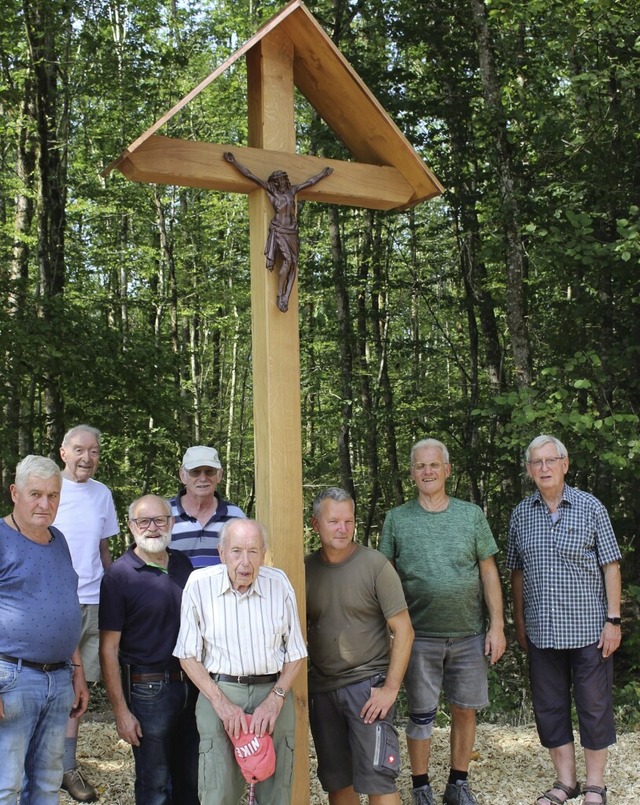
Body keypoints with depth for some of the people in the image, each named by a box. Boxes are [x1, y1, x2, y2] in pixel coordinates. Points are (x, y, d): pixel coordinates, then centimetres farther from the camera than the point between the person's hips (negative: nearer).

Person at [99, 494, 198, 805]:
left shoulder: (183, 565, 6)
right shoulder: (119, 575, -10)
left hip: (193, 684, 5)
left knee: (192, 779, 15)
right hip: (149, 689, -5)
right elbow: (109, 649, -10)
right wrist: (121, 710, -13)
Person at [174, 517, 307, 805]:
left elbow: (295, 654, 6)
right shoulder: (199, 584, -5)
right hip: (220, 692, -1)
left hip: (273, 693, 2)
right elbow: (188, 655, 0)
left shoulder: (280, 583, -1)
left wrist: (275, 700, -6)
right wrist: (221, 703, -9)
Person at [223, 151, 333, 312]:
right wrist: (234, 162, -8)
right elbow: (250, 176, -3)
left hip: (292, 231, 5)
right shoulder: (270, 190, 1)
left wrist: (323, 174, 40)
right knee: (287, 260, -20)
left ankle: (286, 299, -10)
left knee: (293, 263, -7)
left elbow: (310, 182, 29)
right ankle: (279, 297, -15)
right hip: (278, 230, -5)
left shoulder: (292, 190, 14)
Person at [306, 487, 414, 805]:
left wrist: (391, 688, -13)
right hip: (321, 689, 4)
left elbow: (403, 630, -8)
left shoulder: (375, 565, -9)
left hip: (368, 683, -4)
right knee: (335, 779, 10)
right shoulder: (305, 568, 2)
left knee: (377, 777, -6)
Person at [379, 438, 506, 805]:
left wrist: (497, 625, 0)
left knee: (465, 710, 10)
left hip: (469, 634, 1)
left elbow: (489, 572, 4)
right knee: (422, 715, 6)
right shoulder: (397, 519, 2)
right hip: (420, 635, -1)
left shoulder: (471, 514, 4)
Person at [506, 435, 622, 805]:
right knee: (549, 708, 11)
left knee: (594, 706, 5)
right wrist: (519, 621, 11)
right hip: (542, 632, 3)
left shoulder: (590, 507, -4)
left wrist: (613, 619, -8)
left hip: (588, 629, -3)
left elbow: (610, 566, -3)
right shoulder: (521, 514, 5)